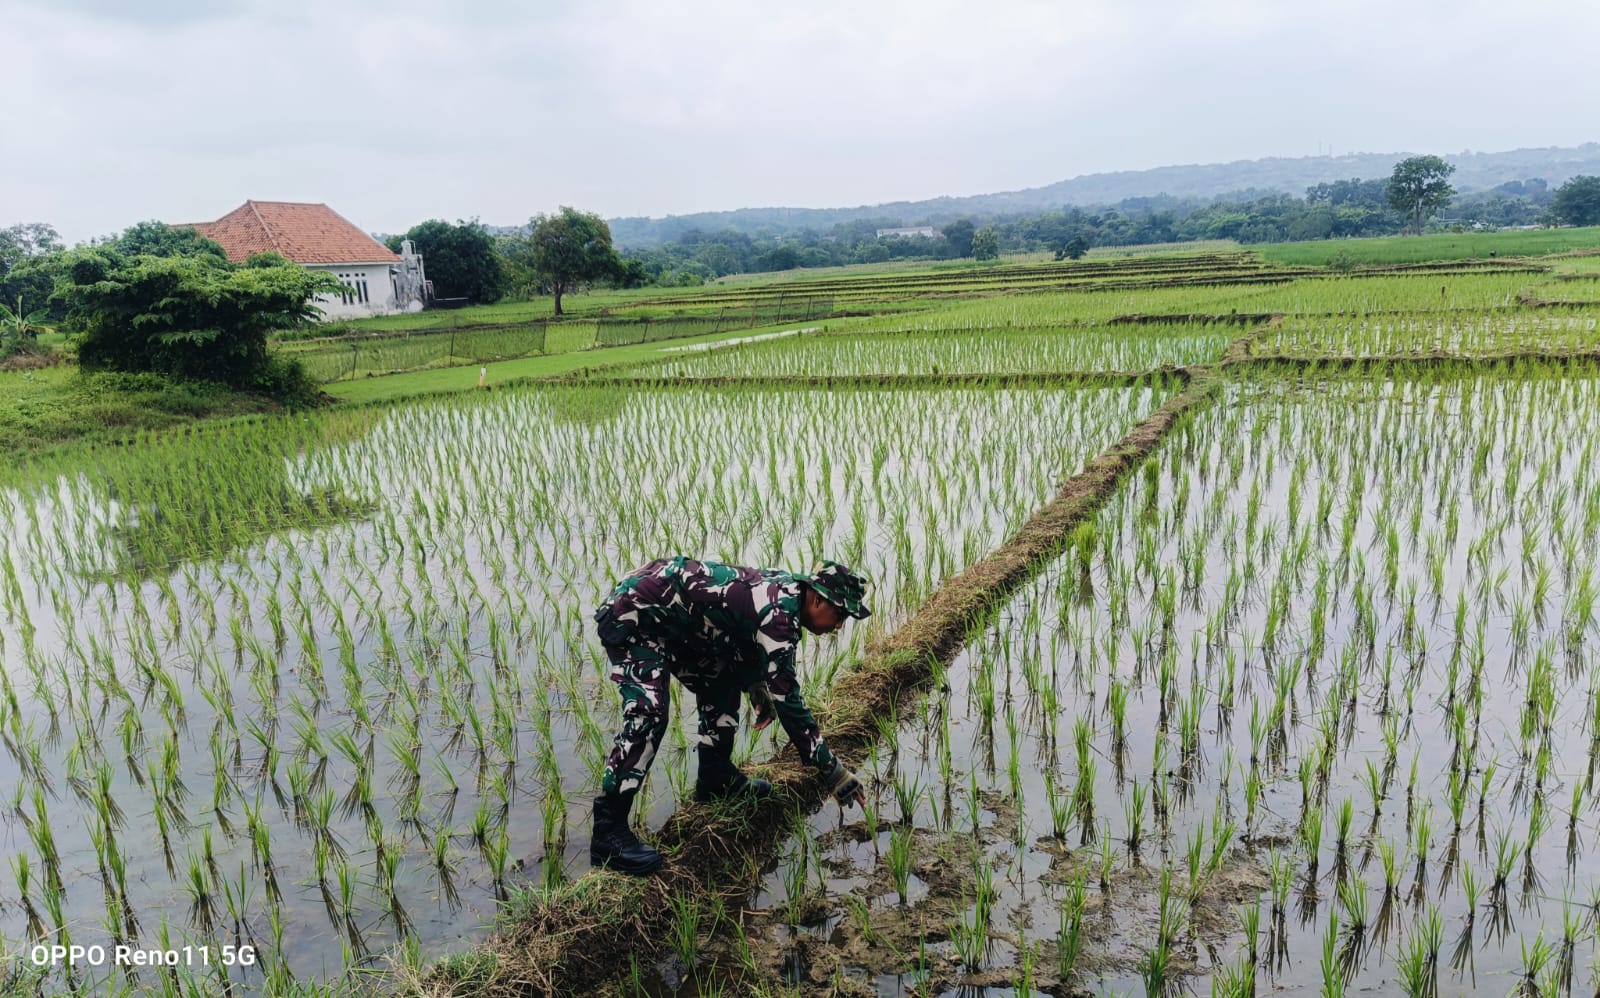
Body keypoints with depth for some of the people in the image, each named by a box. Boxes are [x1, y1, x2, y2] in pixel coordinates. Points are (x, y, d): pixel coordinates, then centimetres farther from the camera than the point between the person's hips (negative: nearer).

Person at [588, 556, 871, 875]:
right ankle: (608, 833, -19)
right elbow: (788, 699, -25)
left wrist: (755, 684, 12)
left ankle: (716, 777, 30)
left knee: (721, 684, 16)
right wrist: (833, 772, -20)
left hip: (666, 618, 10)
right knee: (649, 714, -23)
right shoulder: (780, 613, -24)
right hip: (631, 614, -10)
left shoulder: (786, 586, 4)